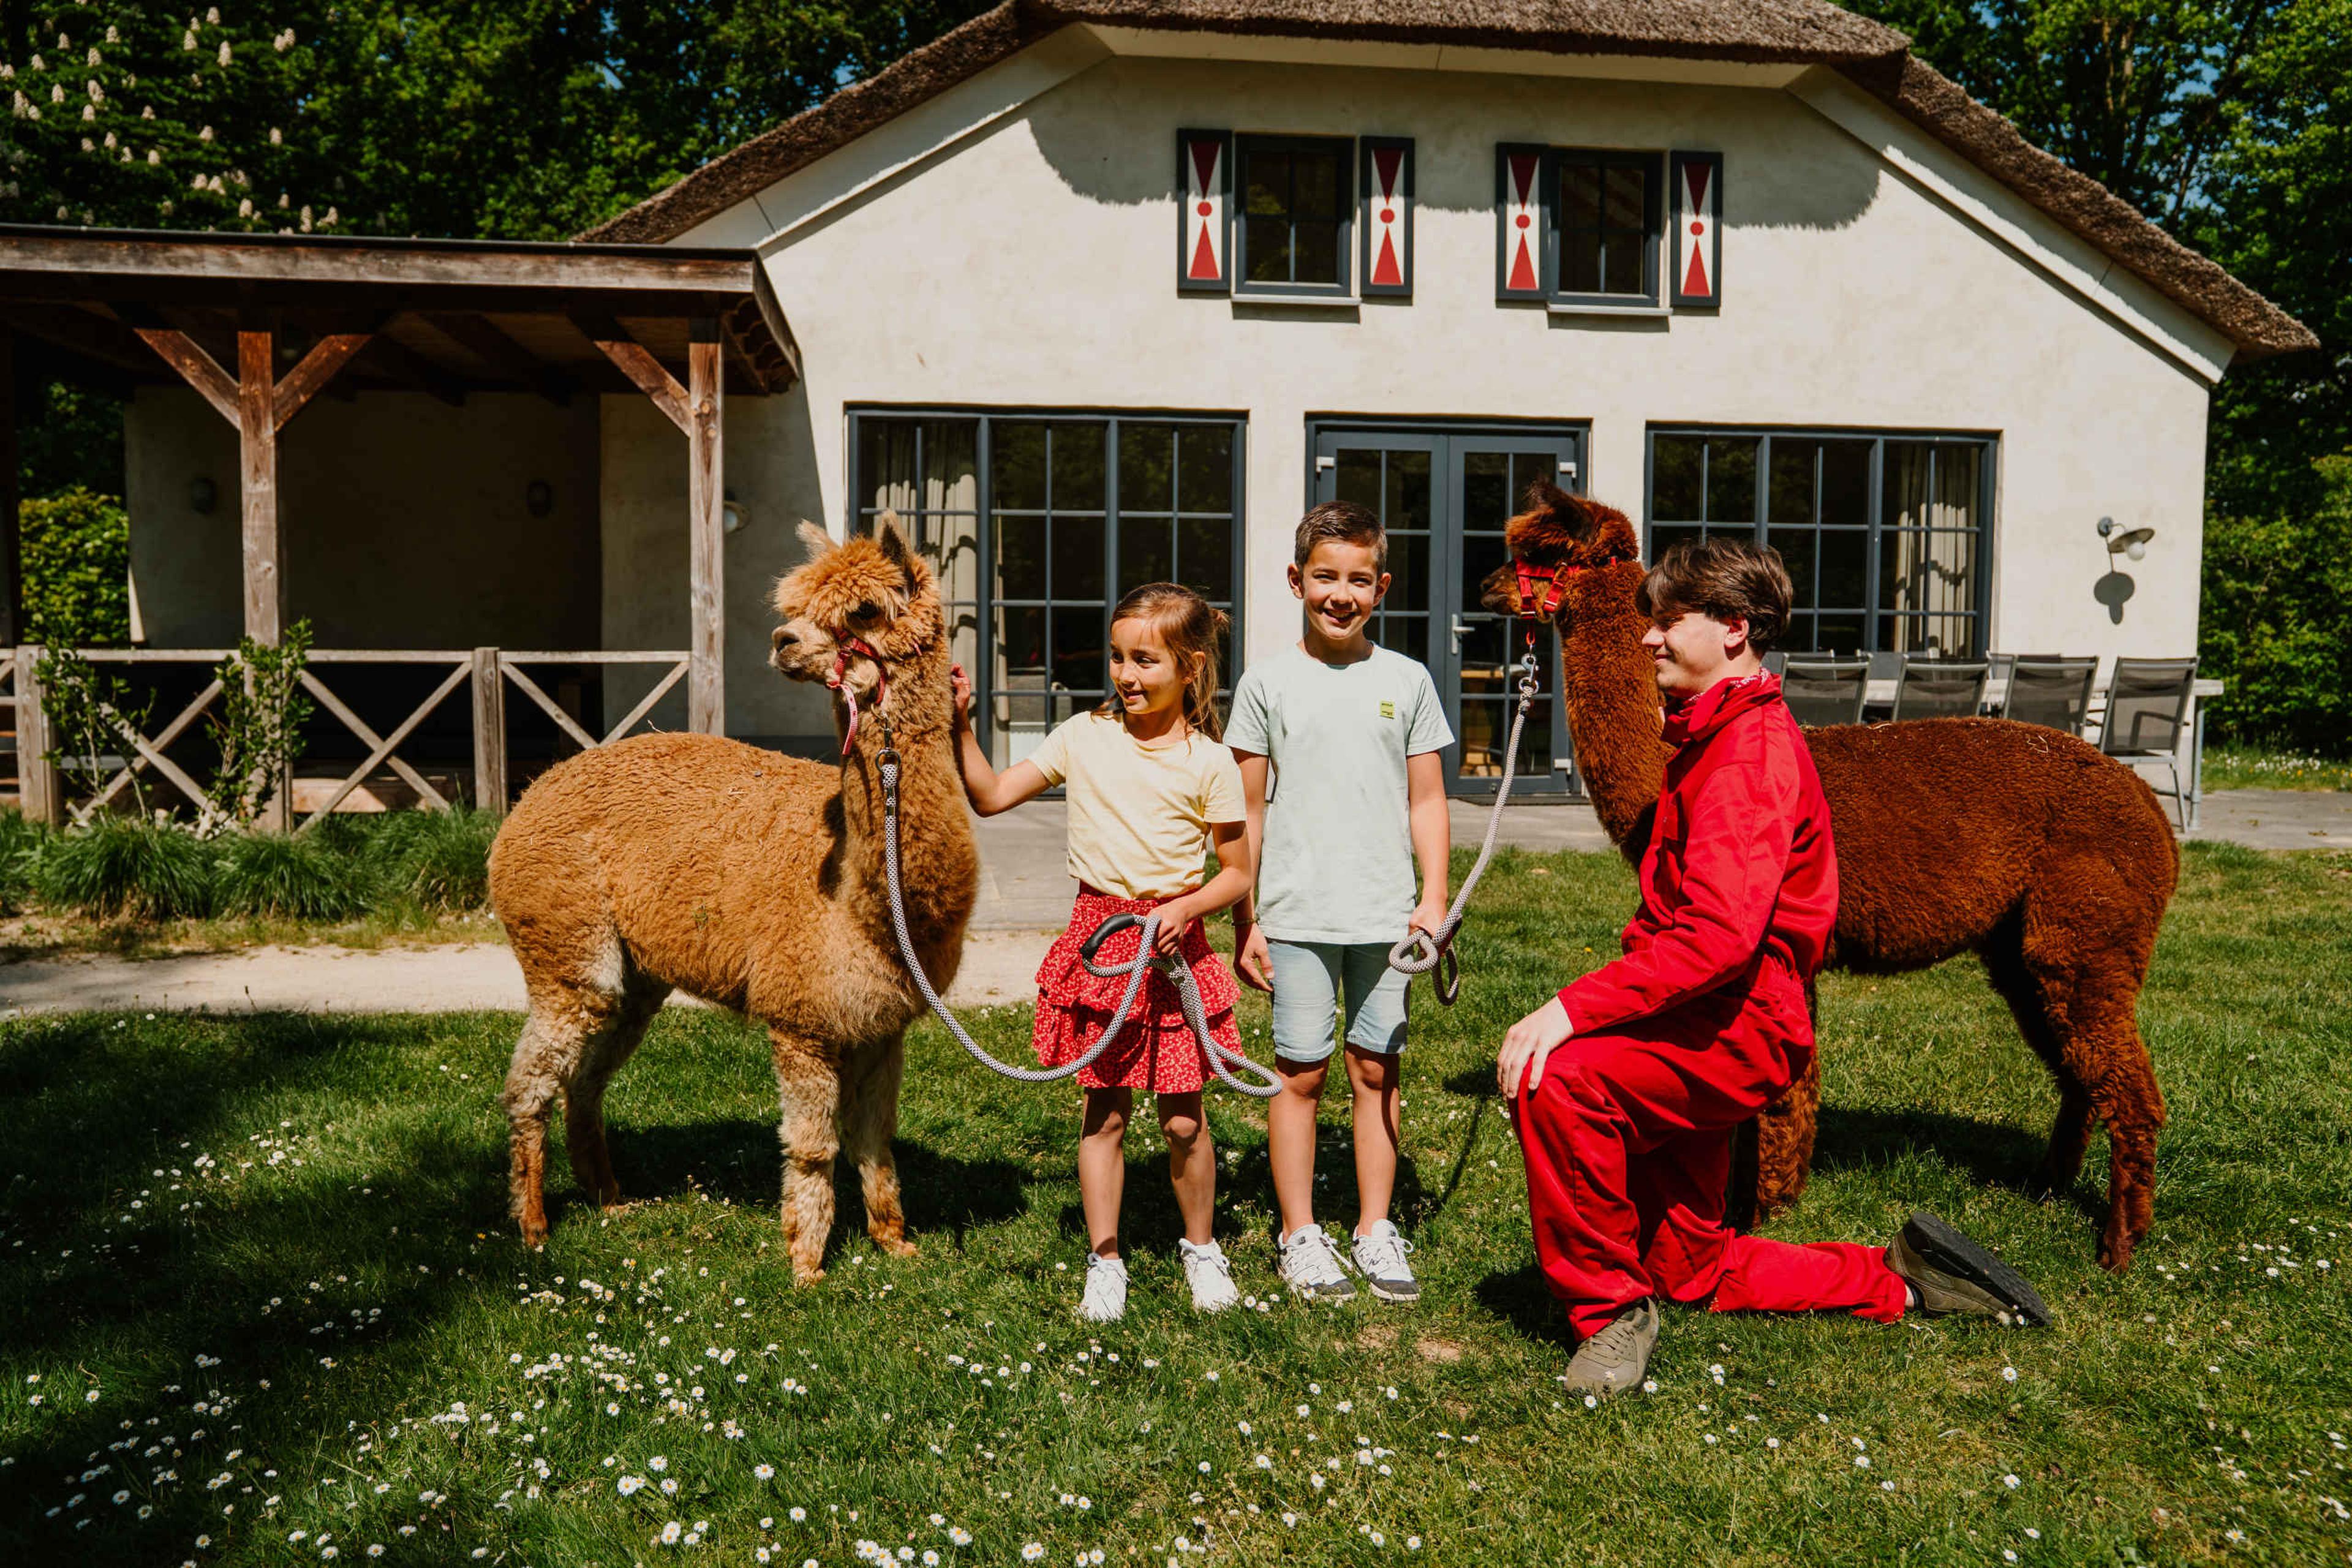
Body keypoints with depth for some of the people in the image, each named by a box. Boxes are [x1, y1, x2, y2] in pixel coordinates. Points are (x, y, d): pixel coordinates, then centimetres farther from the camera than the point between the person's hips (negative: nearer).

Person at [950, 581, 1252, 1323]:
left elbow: (1238, 872, 1)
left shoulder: (1208, 762, -4)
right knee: (1104, 1111, 8)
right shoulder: (1084, 736, 2)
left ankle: (1201, 1248, 28)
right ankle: (1104, 1261, 21)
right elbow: (991, 796, 3)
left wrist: (1185, 908, -15)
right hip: (1098, 932, 2)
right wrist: (962, 728, -8)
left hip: (1174, 940, -1)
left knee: (1182, 1118, 5)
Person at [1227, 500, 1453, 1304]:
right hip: (1297, 915, -1)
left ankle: (1375, 1230, 20)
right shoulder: (1268, 683, 1)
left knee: (1376, 1070, 8)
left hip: (1386, 915, 2)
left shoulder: (1407, 681, 6)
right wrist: (1244, 919, 1)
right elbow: (1247, 810, 3)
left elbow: (1427, 799, 10)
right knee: (1300, 1072, 4)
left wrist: (1434, 899, 2)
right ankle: (1300, 1236, 16)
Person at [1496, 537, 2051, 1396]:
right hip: (1695, 1025, 10)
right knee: (1693, 1269, 17)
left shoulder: (1752, 748, -15)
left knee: (1555, 1078, -34)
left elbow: (1719, 934, -30)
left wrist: (1572, 1010, -33)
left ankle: (1610, 1304, -16)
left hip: (1739, 1026, -10)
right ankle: (1899, 1281, 32)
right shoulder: (1710, 739, 18)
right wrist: (1588, 1007, 13)